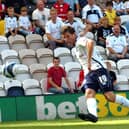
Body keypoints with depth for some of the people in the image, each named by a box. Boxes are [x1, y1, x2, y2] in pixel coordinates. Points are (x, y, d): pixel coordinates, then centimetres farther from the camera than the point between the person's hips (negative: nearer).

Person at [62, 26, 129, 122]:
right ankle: (93, 115, -42)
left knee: (109, 96, -15)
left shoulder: (80, 40, -4)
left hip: (98, 69, -9)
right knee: (89, 93, -20)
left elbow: (91, 42, -28)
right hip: (89, 73, 9)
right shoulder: (76, 46, 25)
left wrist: (89, 61, -26)